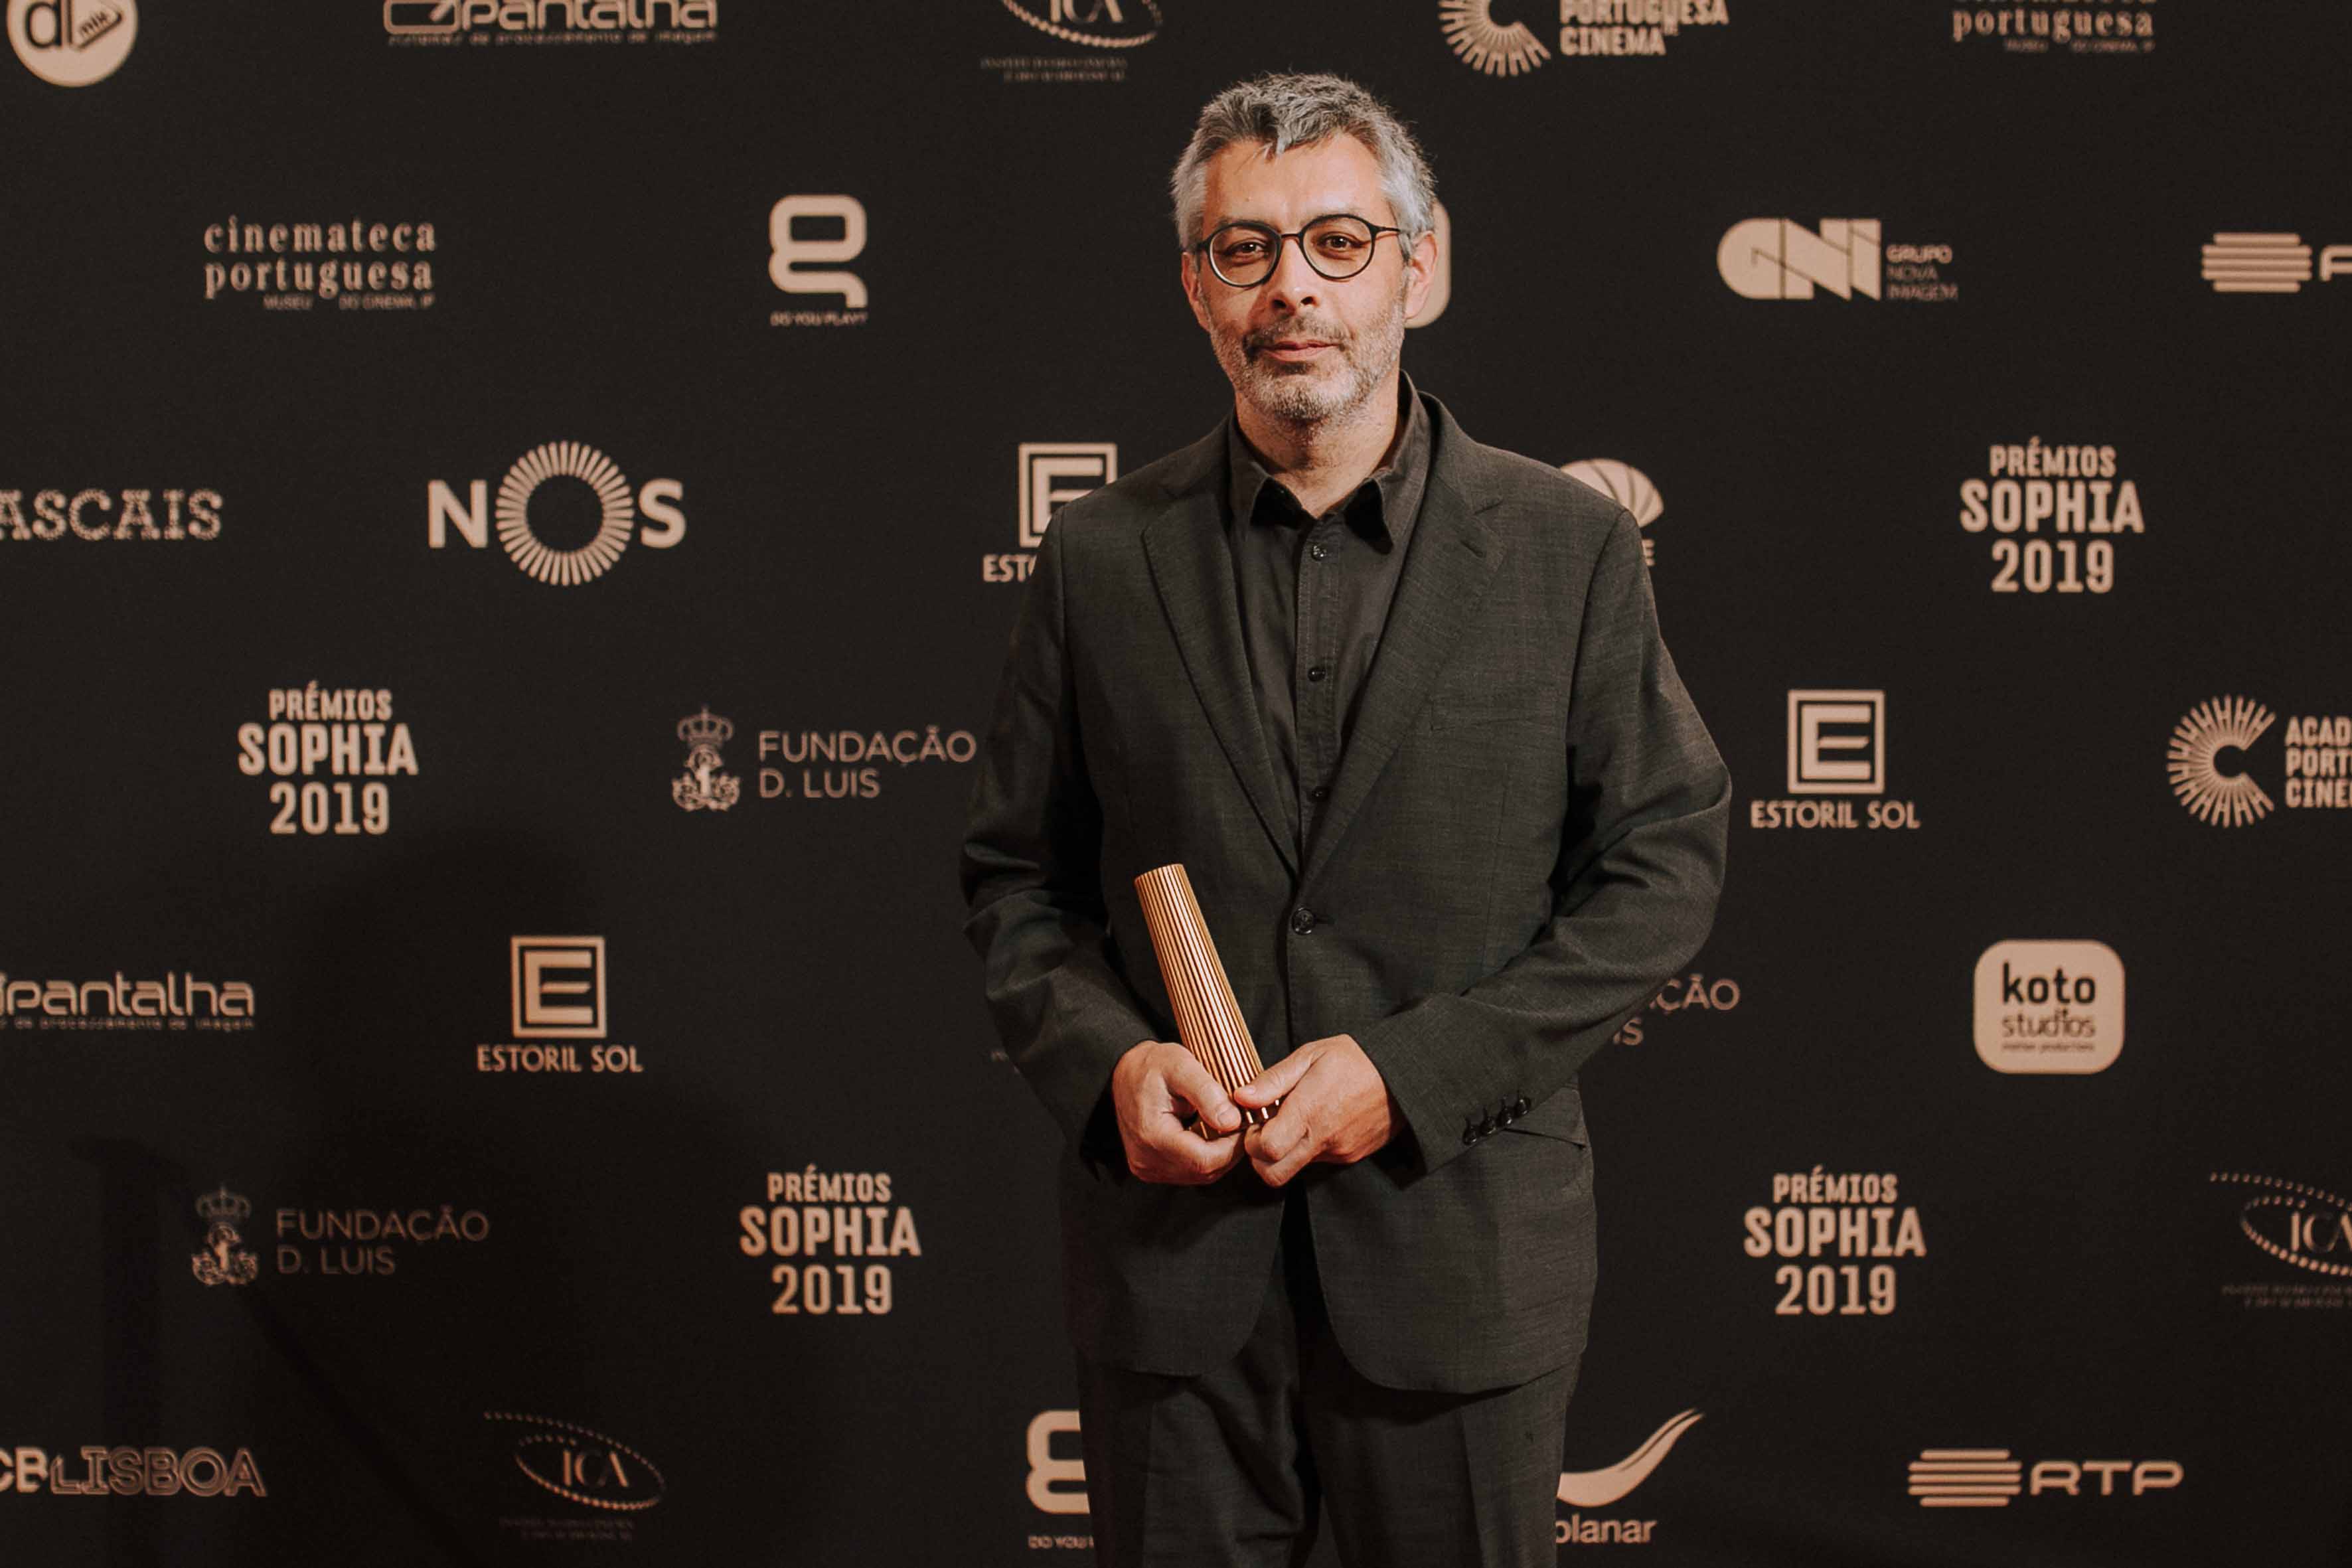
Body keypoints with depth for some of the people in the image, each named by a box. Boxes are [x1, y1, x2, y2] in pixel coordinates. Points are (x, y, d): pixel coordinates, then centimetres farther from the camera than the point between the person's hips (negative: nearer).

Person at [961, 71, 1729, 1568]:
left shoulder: (1570, 547, -1)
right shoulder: (1102, 558, 4)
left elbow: (1666, 864, -2)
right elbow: (1017, 876, 9)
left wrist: (1413, 1073, -12)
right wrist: (1106, 1058, -12)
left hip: (1459, 1245, -1)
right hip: (1172, 1239, 1)